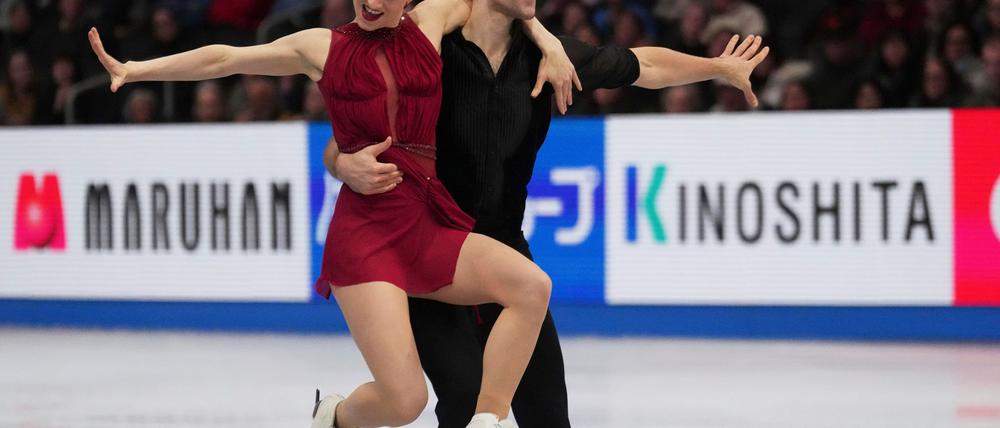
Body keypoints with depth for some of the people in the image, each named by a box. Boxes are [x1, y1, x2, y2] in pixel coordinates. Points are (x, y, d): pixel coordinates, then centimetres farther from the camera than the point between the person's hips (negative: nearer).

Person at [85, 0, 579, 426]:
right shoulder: (321, 48, 7)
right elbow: (224, 59, 11)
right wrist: (135, 69, 8)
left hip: (427, 226, 3)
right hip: (363, 232, -3)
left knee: (532, 285, -26)